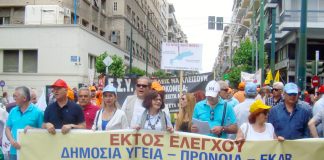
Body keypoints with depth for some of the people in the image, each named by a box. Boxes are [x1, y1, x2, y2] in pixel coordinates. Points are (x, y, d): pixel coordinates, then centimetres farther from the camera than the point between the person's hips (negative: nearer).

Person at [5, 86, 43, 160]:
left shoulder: (37, 112, -4)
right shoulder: (13, 111, 9)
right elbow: (7, 129, 10)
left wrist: (32, 129, -19)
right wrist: (12, 140, -7)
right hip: (14, 151, 4)